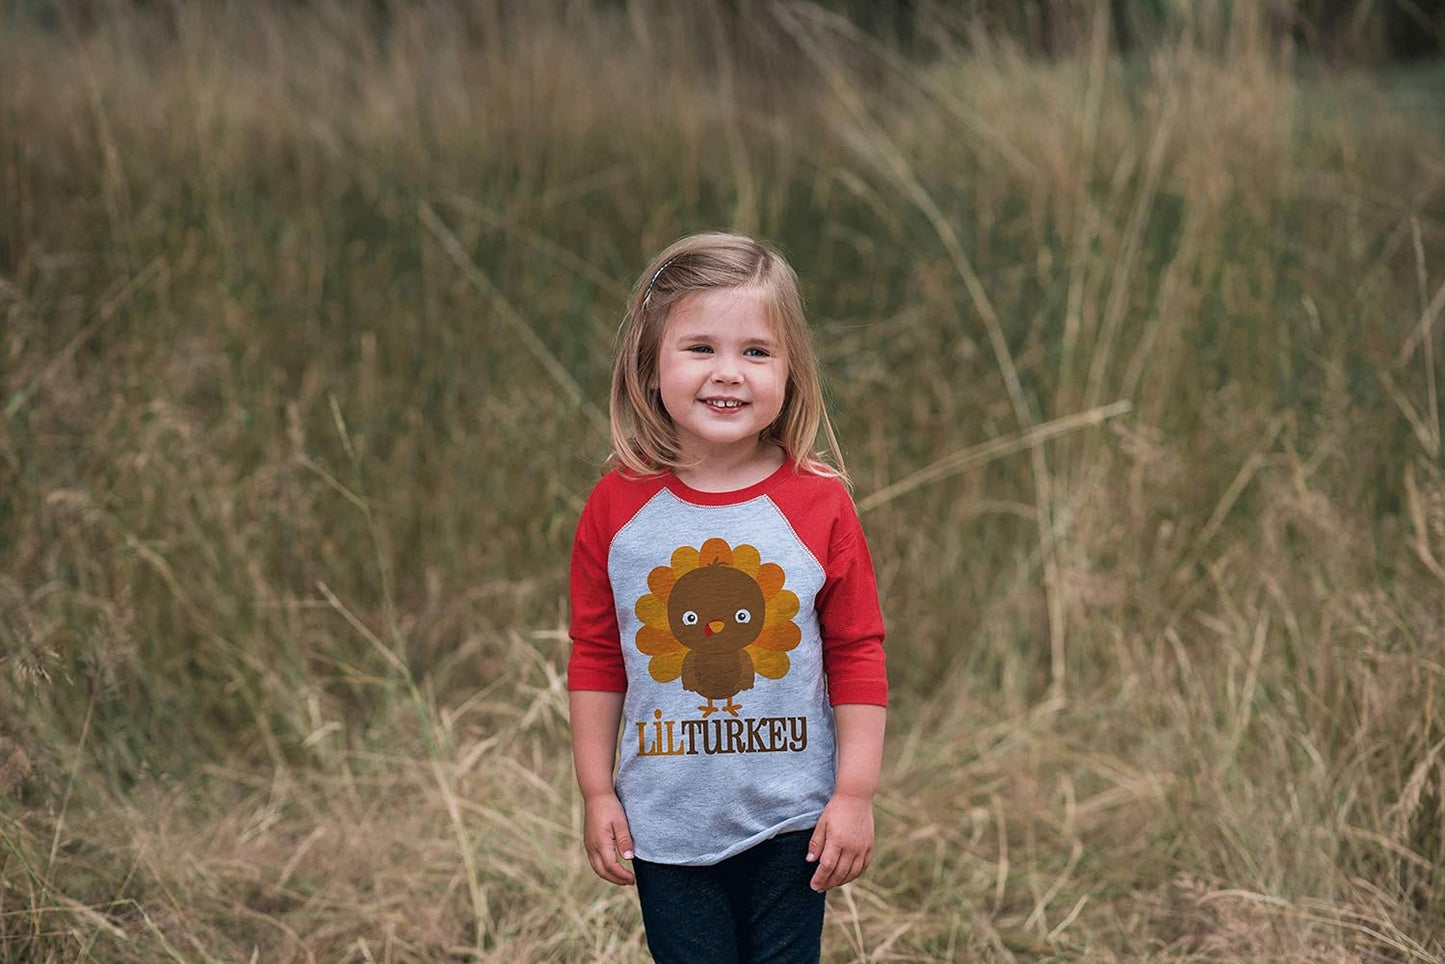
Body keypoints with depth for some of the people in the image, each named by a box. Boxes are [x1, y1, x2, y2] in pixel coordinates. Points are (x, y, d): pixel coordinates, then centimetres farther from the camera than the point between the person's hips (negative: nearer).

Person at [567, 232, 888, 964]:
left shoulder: (819, 505, -8)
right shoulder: (617, 508, -6)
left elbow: (858, 656, -3)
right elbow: (594, 659, 2)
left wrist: (855, 794, -5)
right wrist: (596, 794, 2)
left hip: (789, 821, -1)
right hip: (665, 823, 1)